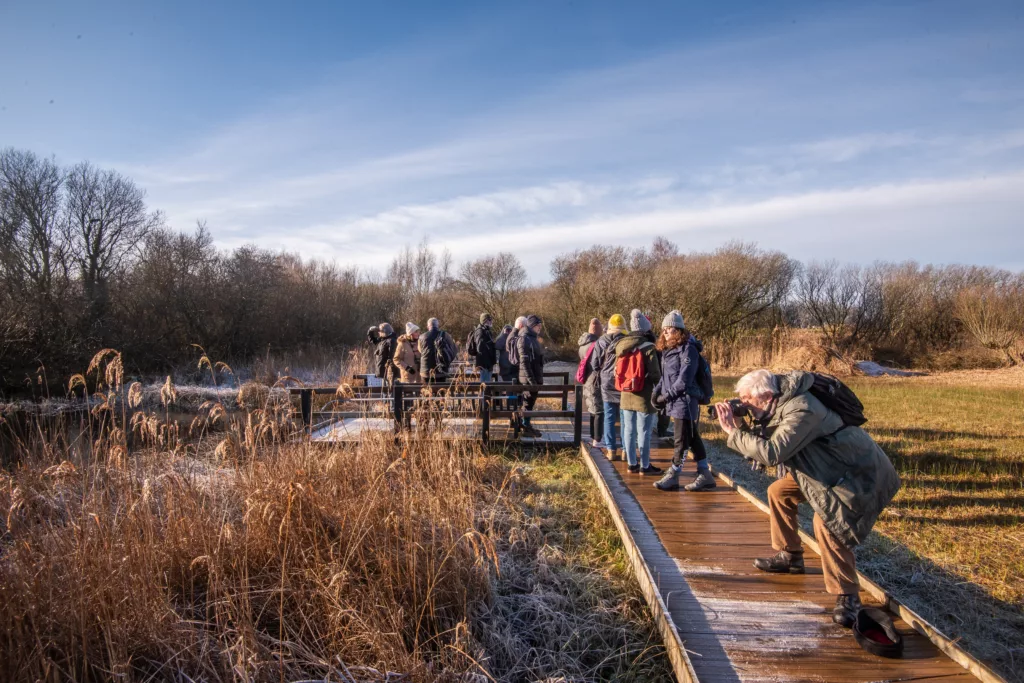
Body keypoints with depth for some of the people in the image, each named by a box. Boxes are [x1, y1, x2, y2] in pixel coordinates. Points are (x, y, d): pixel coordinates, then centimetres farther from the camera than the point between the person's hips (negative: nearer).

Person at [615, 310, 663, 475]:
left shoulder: (620, 345, 6)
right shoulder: (648, 347, -13)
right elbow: (655, 374, -13)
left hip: (626, 395, 6)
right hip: (644, 396, -6)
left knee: (629, 430, 12)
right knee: (644, 431, 2)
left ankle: (632, 463, 20)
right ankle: (644, 466, 8)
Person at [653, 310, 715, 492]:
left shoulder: (688, 348, -12)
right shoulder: (667, 350, 15)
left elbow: (685, 377, -18)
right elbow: (665, 375, 18)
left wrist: (668, 395, -19)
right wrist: (658, 391, 3)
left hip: (685, 400, -9)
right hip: (675, 401, 9)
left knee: (681, 440, -1)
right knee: (693, 439, 13)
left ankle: (673, 476, 6)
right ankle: (705, 476, 20)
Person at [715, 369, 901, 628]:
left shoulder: (801, 410, -32)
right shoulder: (776, 407, -2)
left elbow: (771, 453, -40)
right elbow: (757, 448, 0)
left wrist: (733, 431, -32)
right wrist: (741, 426, -16)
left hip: (859, 472, -10)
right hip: (825, 467, 10)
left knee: (826, 522, -27)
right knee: (779, 492, 11)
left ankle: (848, 596, -12)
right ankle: (790, 556, 26)